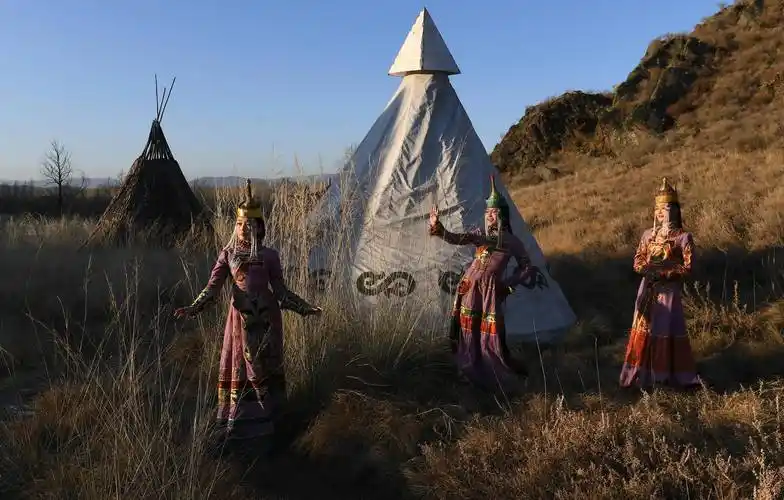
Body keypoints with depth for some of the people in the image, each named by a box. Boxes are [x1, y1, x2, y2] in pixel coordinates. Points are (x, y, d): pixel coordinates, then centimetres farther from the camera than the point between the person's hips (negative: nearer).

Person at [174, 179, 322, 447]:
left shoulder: (269, 256, -2)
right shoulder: (228, 254, 0)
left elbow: (280, 290, 2)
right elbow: (213, 287, -4)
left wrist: (305, 307, -5)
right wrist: (193, 308, -17)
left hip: (266, 317, -1)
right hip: (241, 316, 1)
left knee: (265, 365, 5)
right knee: (237, 366, 6)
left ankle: (265, 416, 18)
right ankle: (235, 421, 17)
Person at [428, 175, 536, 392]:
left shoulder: (512, 241, 4)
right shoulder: (480, 234, 10)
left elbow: (526, 267, 11)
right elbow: (454, 239, -4)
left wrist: (508, 284, 3)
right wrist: (437, 227, -20)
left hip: (491, 288, -4)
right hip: (470, 286, 4)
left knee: (492, 333, -6)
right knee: (467, 328, 8)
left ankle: (511, 375, 14)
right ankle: (470, 371, 27)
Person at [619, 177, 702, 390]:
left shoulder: (683, 237, -5)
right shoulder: (648, 234, 10)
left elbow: (687, 267, -9)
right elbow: (638, 260, 12)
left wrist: (662, 273, -17)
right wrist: (646, 270, -9)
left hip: (669, 290, -5)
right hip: (648, 289, 5)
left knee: (668, 331, -1)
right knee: (643, 329, 7)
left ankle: (666, 375, 9)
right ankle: (641, 375, 16)